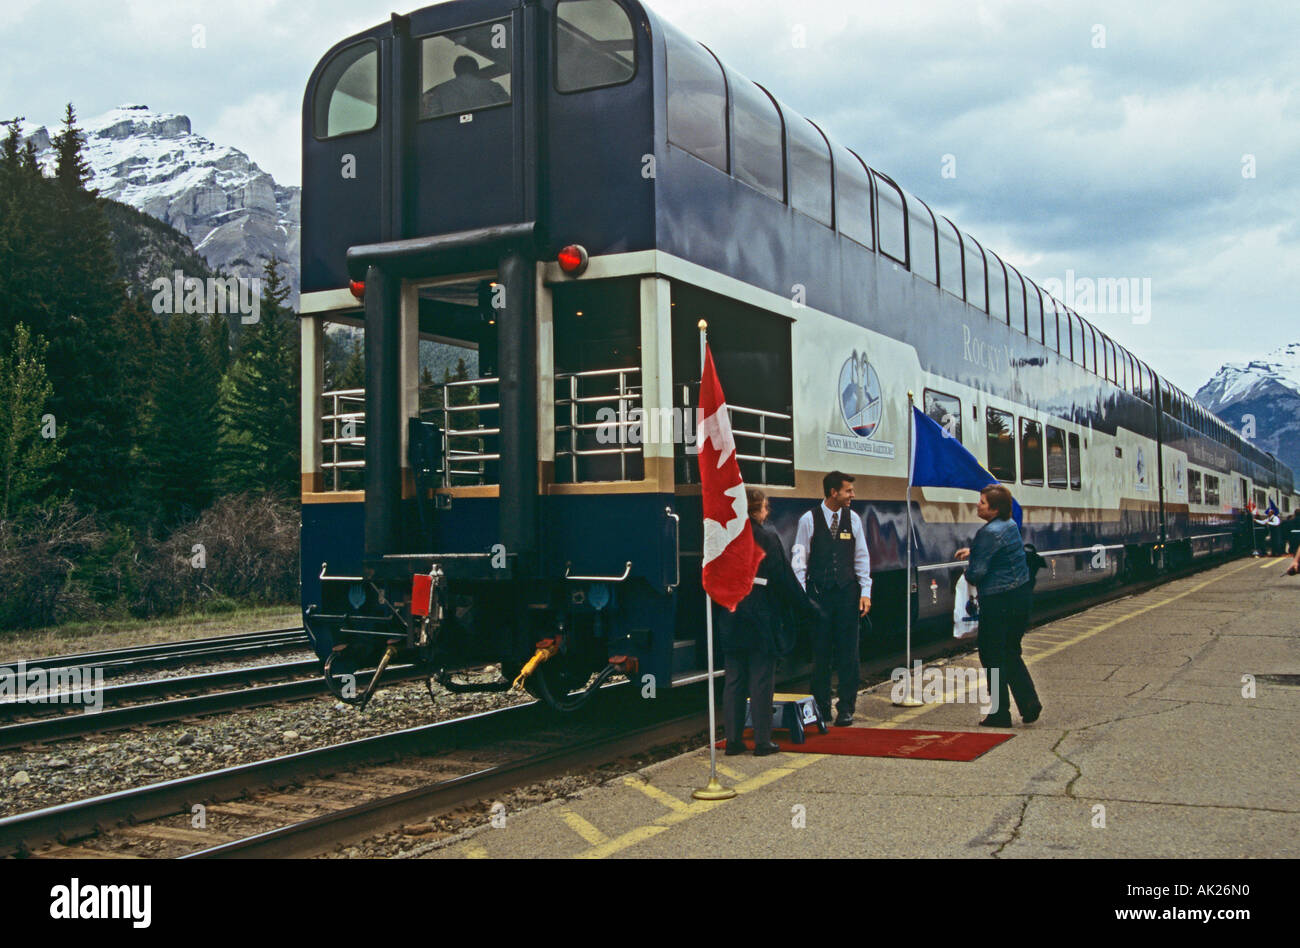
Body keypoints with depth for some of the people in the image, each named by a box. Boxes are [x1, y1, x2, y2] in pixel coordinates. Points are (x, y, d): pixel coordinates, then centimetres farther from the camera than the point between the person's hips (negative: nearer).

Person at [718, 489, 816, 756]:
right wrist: (804, 608, -1)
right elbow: (783, 579, -12)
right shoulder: (767, 539, -11)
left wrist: (719, 619, 15)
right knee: (761, 681, 3)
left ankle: (733, 740, 14)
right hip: (761, 619, -5)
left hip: (731, 621, 5)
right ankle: (762, 742, 7)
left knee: (734, 680, 10)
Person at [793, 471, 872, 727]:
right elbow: (800, 560, -1)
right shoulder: (809, 520, -3)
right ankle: (821, 707, 15)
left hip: (847, 592, 2)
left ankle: (846, 708, 11)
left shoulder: (853, 519, 5)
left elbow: (862, 557, 9)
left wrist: (865, 591, 2)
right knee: (820, 653, 4)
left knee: (848, 653, 2)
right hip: (818, 593, -2)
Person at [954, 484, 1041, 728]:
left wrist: (967, 575, 1)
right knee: (1010, 653, 19)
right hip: (1022, 594, 9)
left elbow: (977, 571, -21)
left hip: (999, 600, -9)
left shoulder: (989, 533, -20)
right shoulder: (1011, 525, 8)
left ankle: (1000, 714, 8)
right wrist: (972, 551, 21)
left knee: (992, 656, 3)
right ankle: (1029, 703, 12)